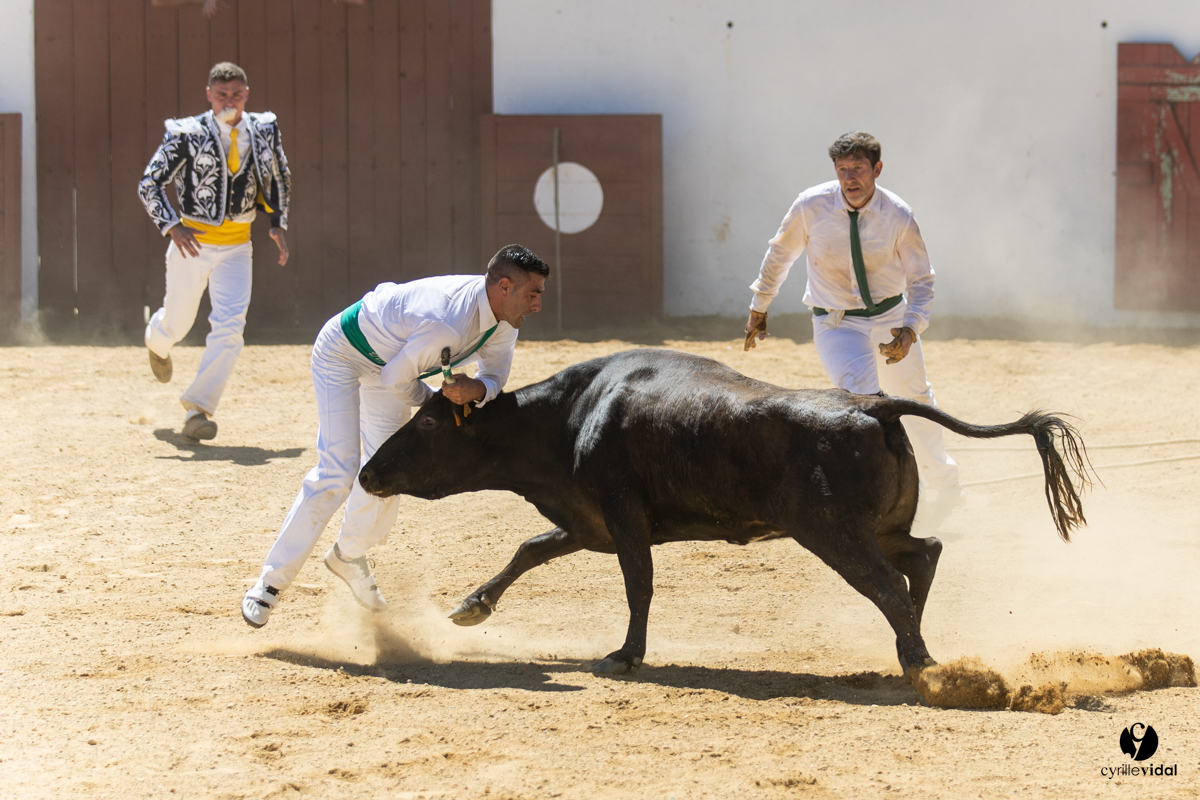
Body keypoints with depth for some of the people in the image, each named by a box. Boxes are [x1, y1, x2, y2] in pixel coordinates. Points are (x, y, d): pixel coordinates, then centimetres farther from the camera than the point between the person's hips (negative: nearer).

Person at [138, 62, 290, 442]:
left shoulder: (263, 132, 0)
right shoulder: (187, 135, -13)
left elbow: (279, 179, 17)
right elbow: (149, 184, -10)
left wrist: (278, 223, 5)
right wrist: (172, 226, -21)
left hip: (236, 246, 2)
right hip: (192, 242, -2)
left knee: (230, 327, -14)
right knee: (177, 323, 14)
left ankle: (198, 408, -10)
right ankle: (157, 339, 53)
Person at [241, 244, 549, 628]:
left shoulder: (503, 315, -15)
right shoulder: (446, 326, -40)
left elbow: (495, 374, -3)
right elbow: (396, 381, -26)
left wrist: (476, 389, -26)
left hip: (386, 361, 8)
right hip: (342, 354, -8)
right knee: (337, 473, -16)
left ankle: (349, 555, 35)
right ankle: (271, 581, -9)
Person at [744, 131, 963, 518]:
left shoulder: (899, 217, -16)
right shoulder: (811, 206, -18)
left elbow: (921, 280, -5)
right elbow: (780, 254, 1)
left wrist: (911, 330, -21)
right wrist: (759, 308, 12)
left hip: (891, 317, 2)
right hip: (836, 325, -2)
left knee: (914, 400, 19)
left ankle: (940, 484, 45)